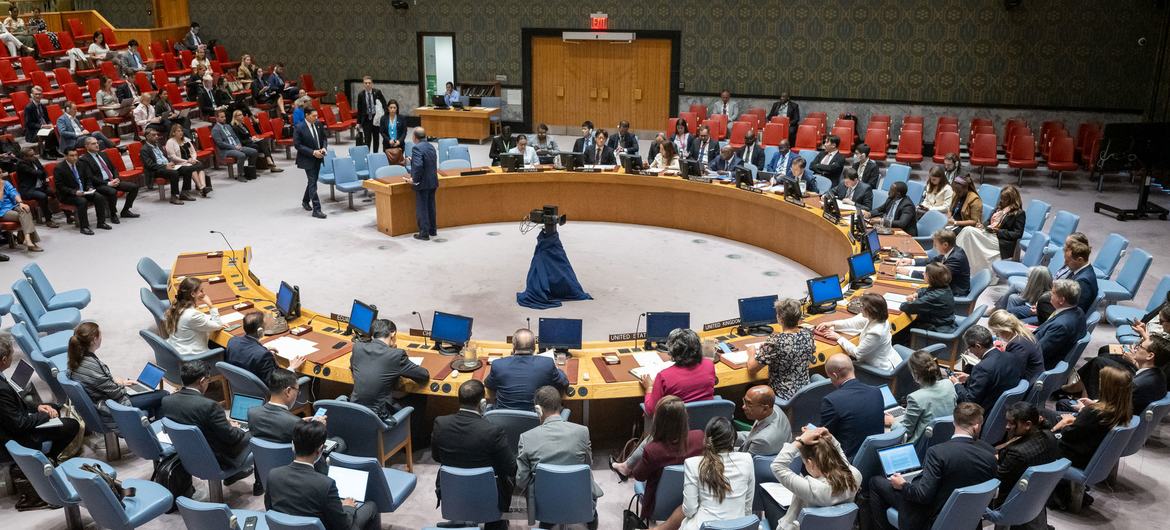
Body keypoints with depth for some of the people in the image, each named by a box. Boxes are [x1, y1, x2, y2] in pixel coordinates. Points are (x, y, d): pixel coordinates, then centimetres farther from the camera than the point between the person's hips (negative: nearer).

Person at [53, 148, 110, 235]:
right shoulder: (59, 168, -10)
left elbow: (87, 179, 17)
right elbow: (60, 187, -14)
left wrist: (90, 188, -4)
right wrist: (74, 192, -25)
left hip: (83, 191, 6)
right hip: (67, 195, -6)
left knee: (100, 197, -17)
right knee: (82, 201, -34)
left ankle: (101, 222, -8)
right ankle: (84, 227, -25)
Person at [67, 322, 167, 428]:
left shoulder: (76, 360, -4)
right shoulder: (92, 366, -31)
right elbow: (116, 393, -19)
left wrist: (115, 381, 8)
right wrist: (122, 384, 1)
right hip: (108, 413, -10)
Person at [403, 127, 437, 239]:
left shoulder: (417, 148, -18)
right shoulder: (431, 146, 7)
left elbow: (418, 165, -29)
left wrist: (414, 179, -15)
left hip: (422, 183, -8)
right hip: (433, 182, 8)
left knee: (422, 208, 1)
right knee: (430, 206, 18)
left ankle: (424, 233, 5)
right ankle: (432, 230, 27)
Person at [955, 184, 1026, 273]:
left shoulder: (1019, 213, 0)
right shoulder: (1000, 207, 21)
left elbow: (1018, 234, -6)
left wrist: (999, 231, -16)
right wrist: (983, 225, 4)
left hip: (1001, 242, -7)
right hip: (988, 233, 7)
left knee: (969, 232, -28)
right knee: (967, 230, -22)